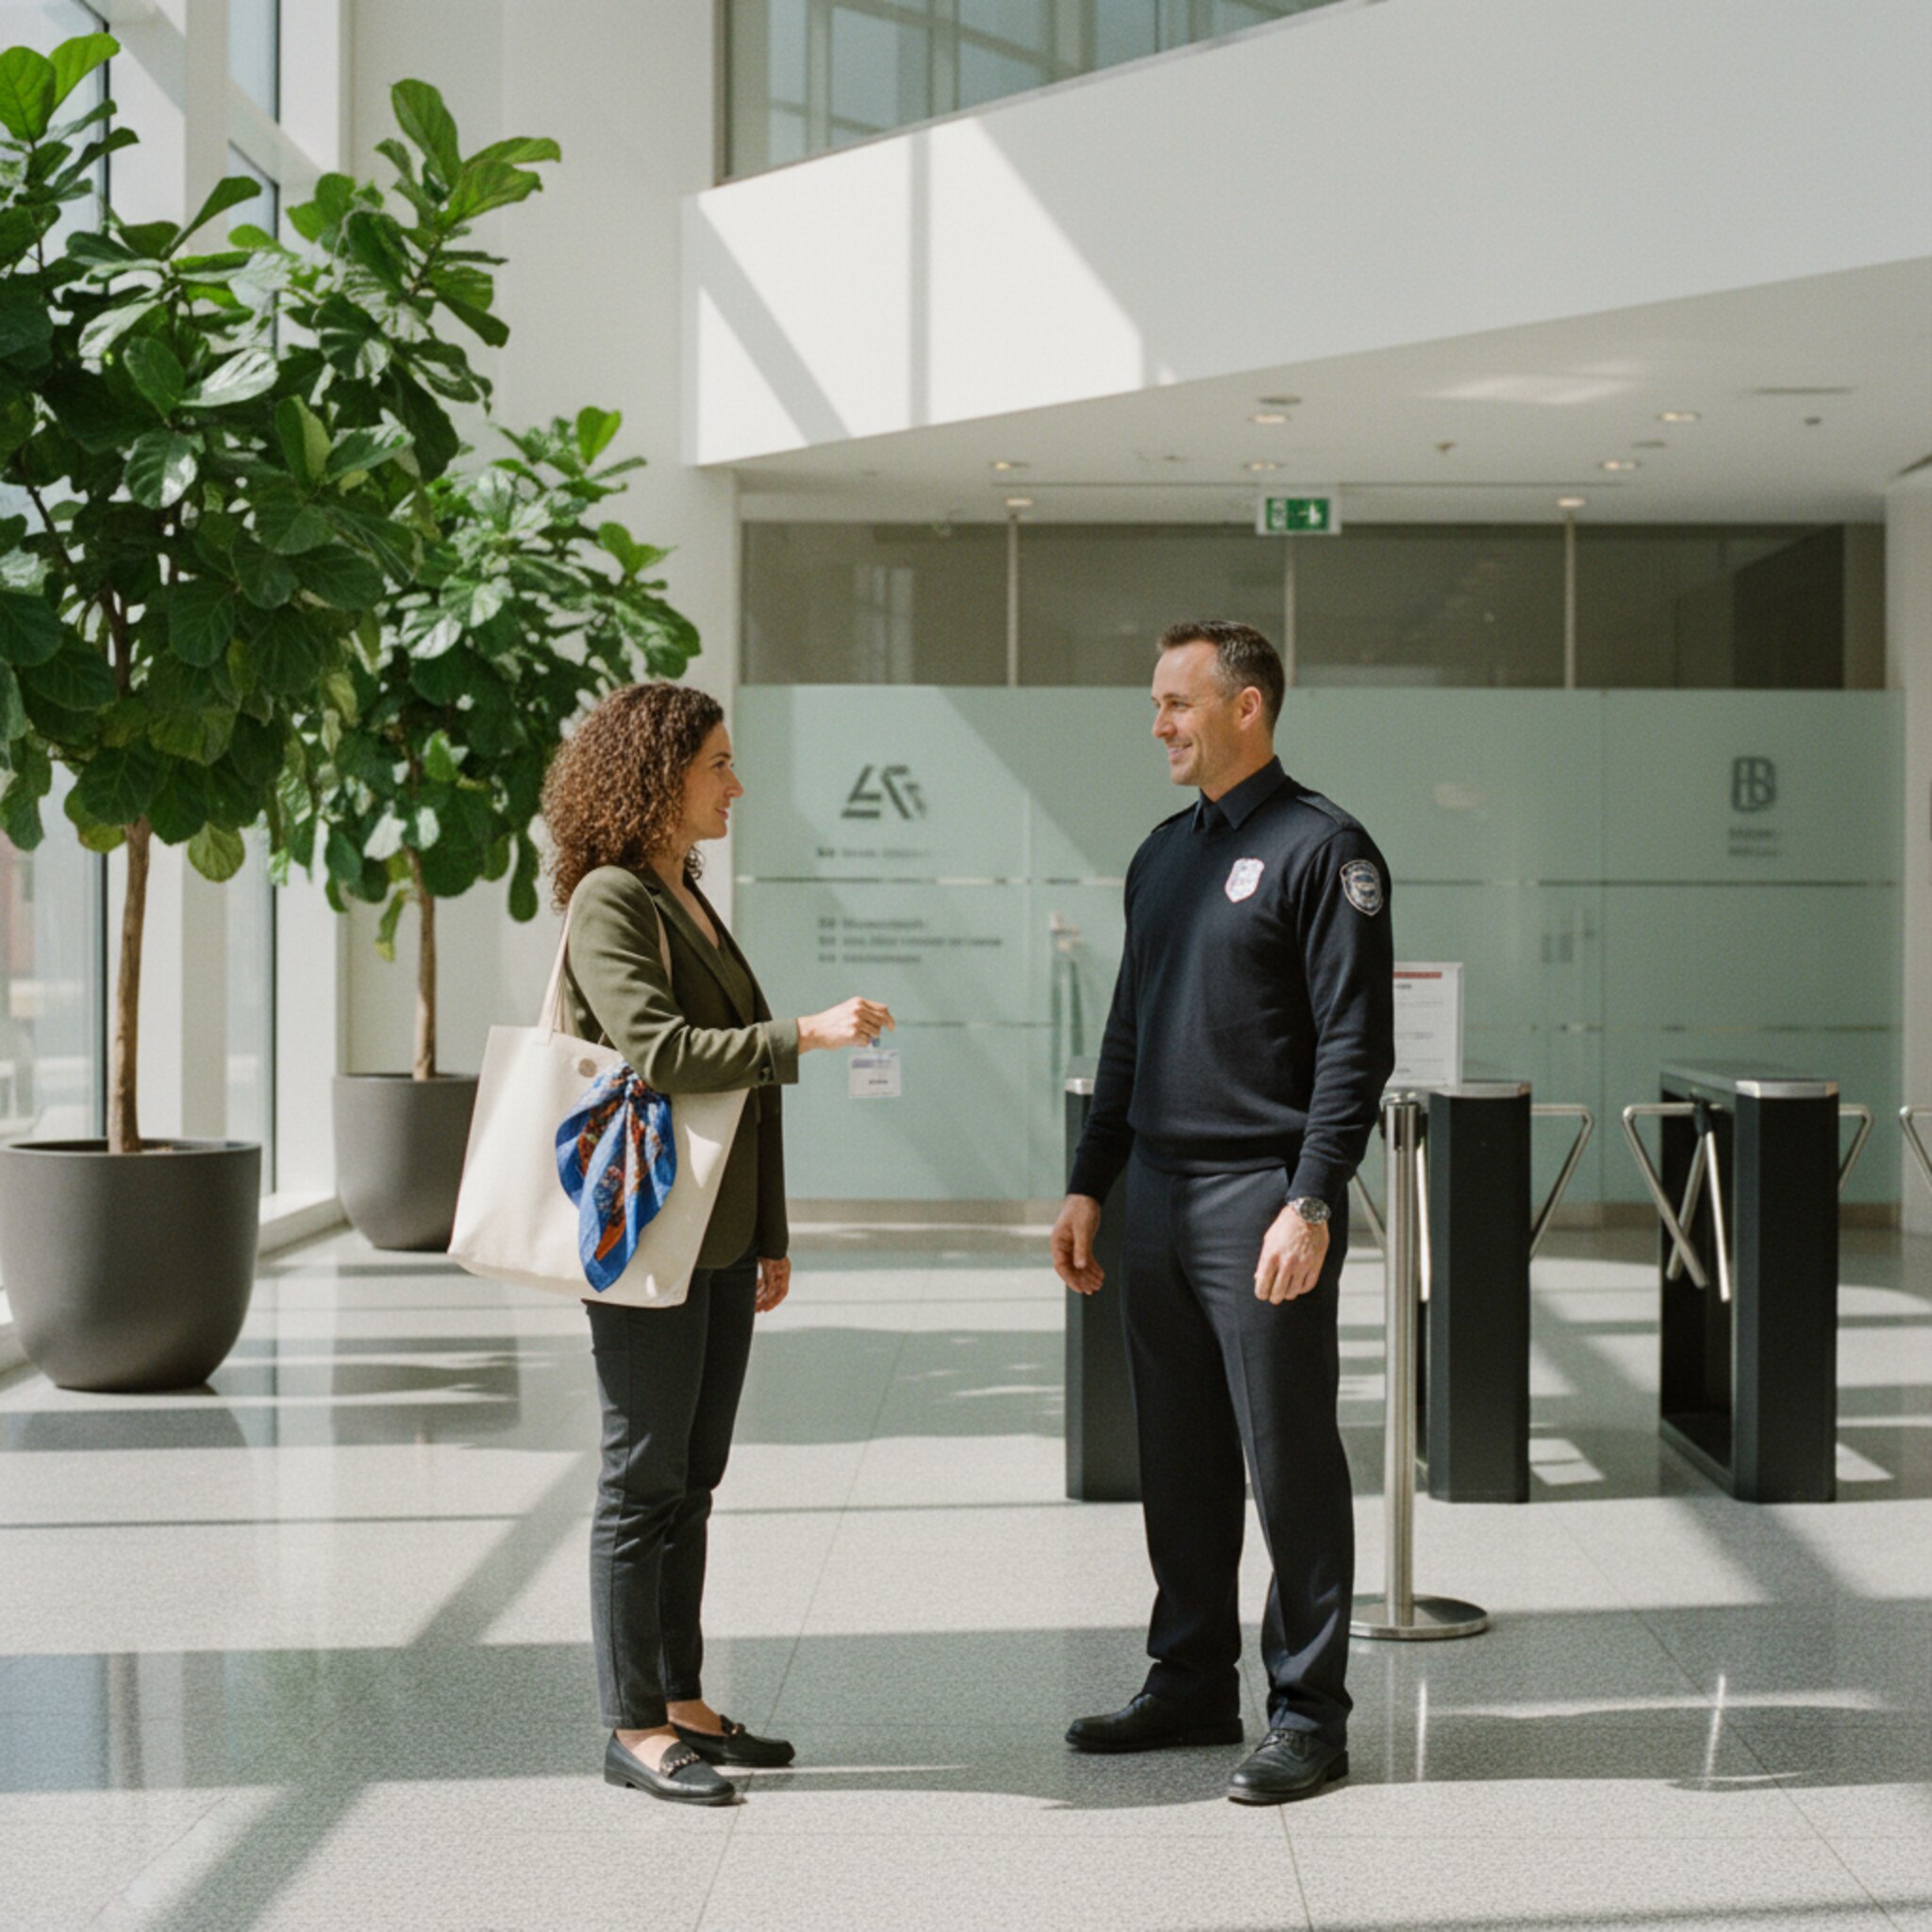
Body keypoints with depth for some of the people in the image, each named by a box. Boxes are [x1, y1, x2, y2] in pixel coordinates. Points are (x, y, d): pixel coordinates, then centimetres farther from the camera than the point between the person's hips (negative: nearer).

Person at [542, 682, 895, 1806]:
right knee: (646, 1481, -2)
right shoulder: (609, 902, -11)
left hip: (718, 1239, 9)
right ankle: (634, 1728, 5)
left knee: (691, 1479, 13)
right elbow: (658, 1051, -24)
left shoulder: (690, 900, 16)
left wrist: (770, 1237, 18)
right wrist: (804, 1035, -27)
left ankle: (682, 1702, 20)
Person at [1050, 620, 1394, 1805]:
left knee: (1290, 1462, -2)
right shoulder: (1164, 854, 16)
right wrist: (1090, 1186, 16)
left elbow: (1355, 1044, -13)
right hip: (1158, 1197, 8)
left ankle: (1309, 1713, 6)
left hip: (1263, 1198, -7)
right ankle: (1193, 1686, 23)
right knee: (1179, 1464, 13)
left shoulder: (1321, 849, -7)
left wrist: (1312, 1201, -20)